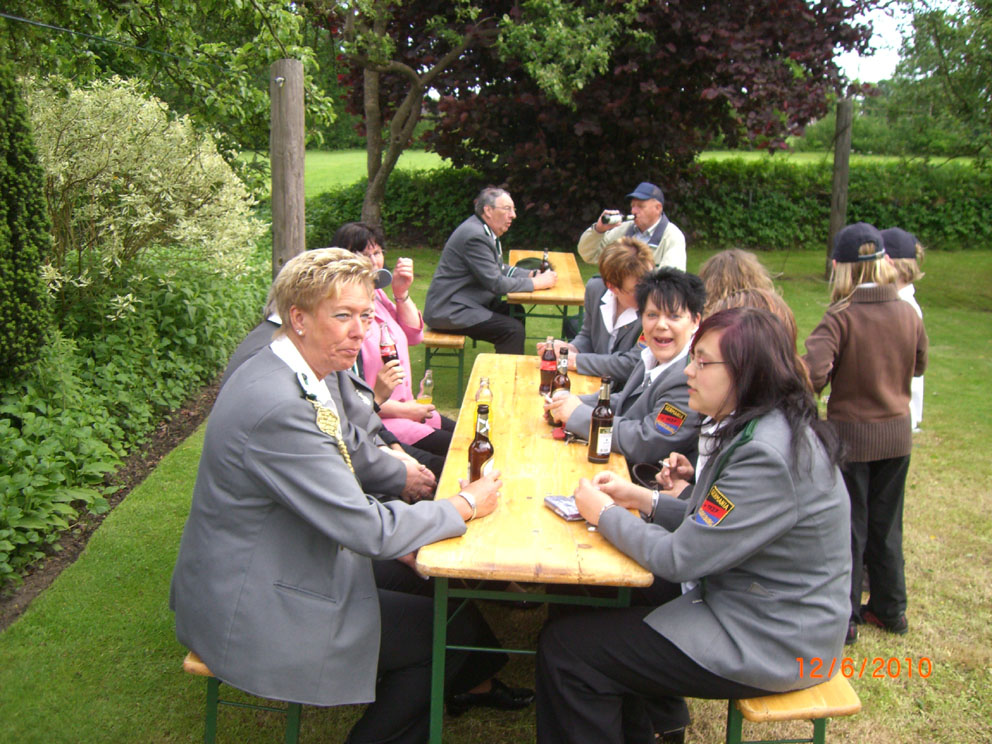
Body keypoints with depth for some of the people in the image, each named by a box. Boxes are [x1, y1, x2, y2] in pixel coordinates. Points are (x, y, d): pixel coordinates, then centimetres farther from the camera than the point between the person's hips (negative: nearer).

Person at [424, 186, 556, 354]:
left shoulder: (484, 230, 10)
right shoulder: (474, 235, -21)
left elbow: (500, 269, 20)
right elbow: (496, 283, -22)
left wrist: (531, 274, 5)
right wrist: (536, 283, -15)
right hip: (449, 311, -11)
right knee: (513, 329, -18)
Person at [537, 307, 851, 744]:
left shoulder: (769, 457, -28)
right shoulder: (759, 430, 4)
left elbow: (678, 558, -24)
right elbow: (707, 527, 12)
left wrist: (605, 514, -10)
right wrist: (646, 500, 1)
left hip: (770, 647, -10)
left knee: (565, 646, -9)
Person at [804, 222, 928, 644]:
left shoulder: (841, 317, -19)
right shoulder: (908, 314, -4)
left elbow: (813, 373, -30)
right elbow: (918, 367, 11)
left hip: (851, 435, -4)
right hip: (897, 434, 4)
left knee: (848, 527, 8)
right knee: (886, 523, 18)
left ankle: (844, 617, 17)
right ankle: (890, 609, 32)